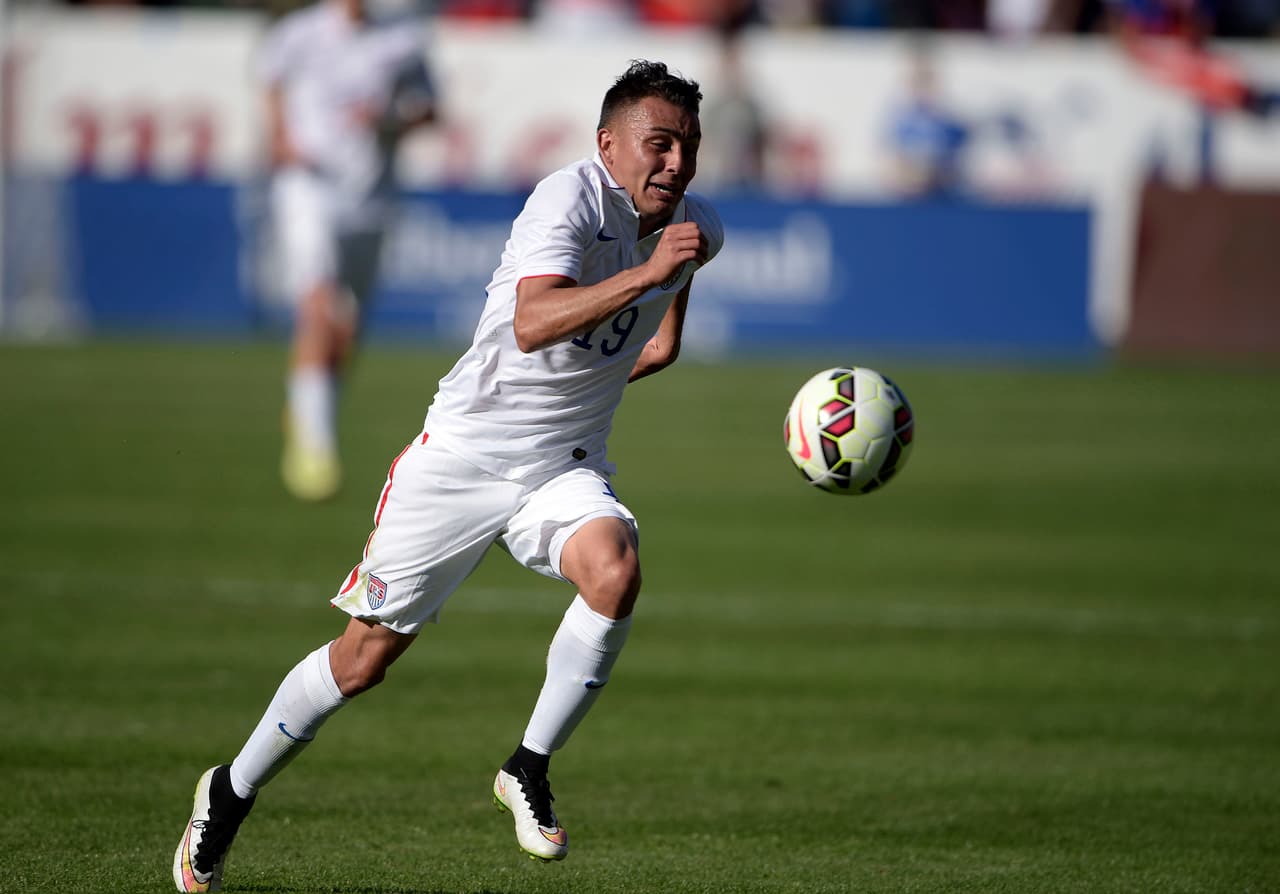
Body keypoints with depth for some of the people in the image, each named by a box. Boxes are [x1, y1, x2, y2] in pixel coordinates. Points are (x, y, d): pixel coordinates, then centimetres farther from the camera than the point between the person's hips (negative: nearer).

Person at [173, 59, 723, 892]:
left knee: (615, 573, -30)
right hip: (467, 450, -4)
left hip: (566, 464, 4)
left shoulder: (698, 226, -1)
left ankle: (530, 770, -11)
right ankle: (231, 794, 27)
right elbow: (531, 325, -40)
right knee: (366, 654, 3)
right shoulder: (571, 198, -22)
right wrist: (644, 274, -47)